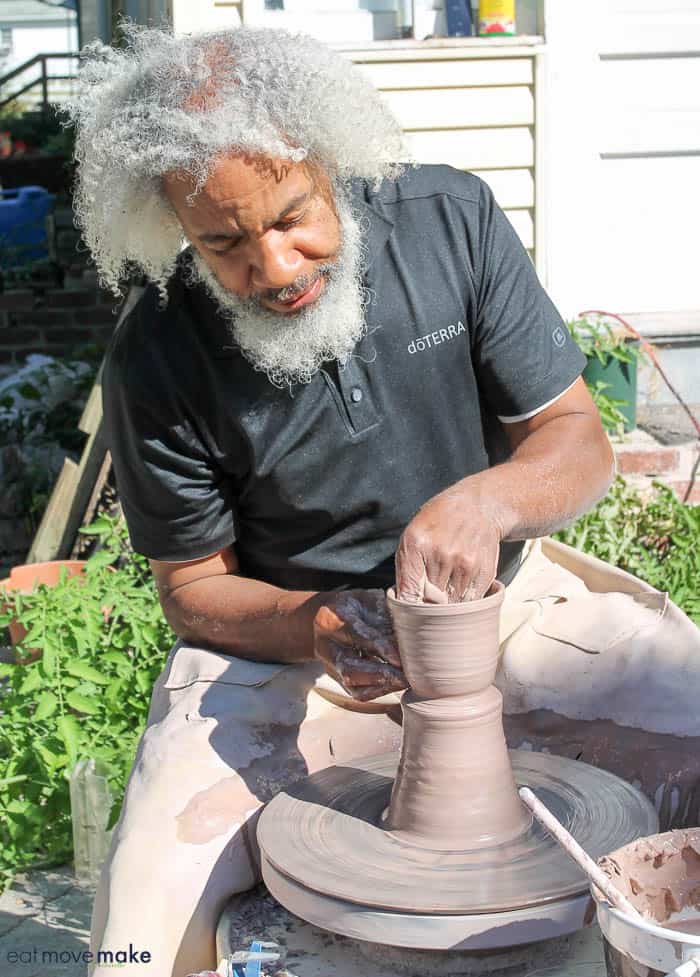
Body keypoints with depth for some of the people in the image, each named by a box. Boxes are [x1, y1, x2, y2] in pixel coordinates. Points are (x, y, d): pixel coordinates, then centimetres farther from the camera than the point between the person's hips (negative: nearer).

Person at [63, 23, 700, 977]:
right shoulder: (156, 361, -15)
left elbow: (579, 439, -5)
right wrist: (310, 625, -24)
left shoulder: (452, 218, -11)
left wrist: (487, 500, -28)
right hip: (288, 641, -1)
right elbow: (194, 586, -3)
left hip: (504, 594, 2)